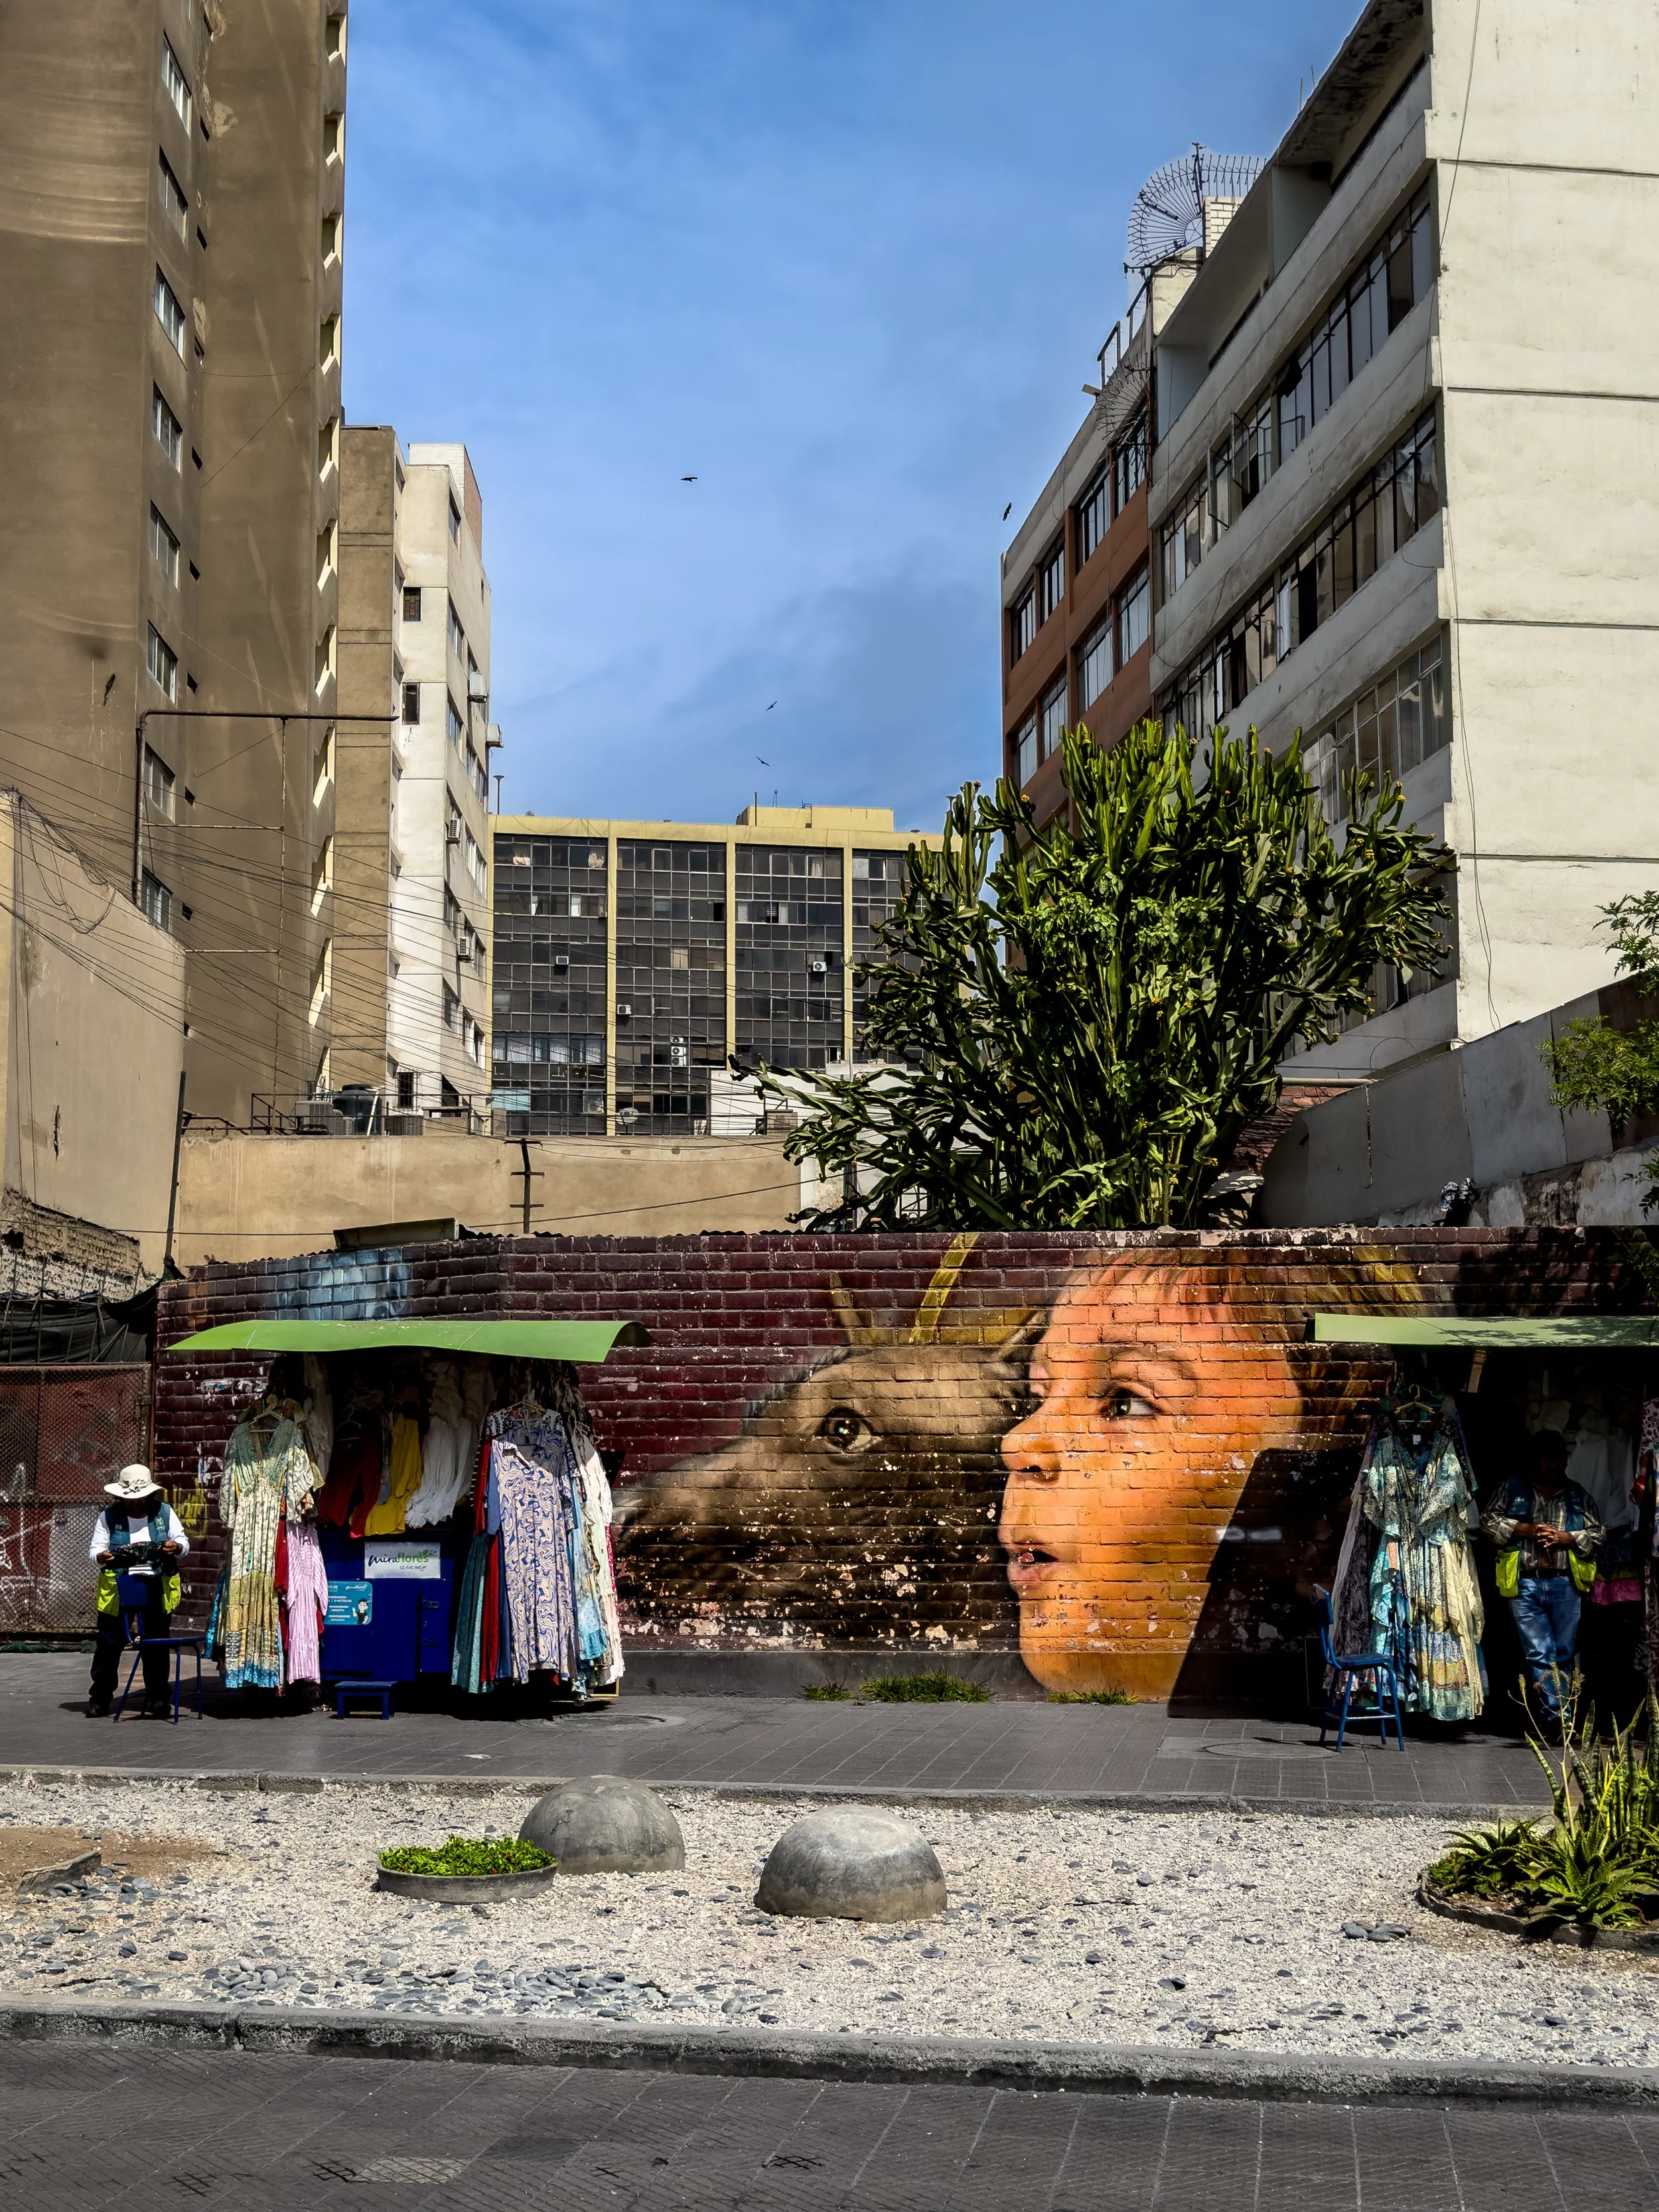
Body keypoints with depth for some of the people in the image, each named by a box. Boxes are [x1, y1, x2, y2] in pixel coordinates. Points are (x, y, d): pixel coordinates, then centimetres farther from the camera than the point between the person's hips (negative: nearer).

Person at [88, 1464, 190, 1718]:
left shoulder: (164, 1513, 6)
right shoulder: (109, 1517, 2)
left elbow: (183, 1542, 8)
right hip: (118, 1588, -1)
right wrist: (102, 1556, -23)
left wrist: (176, 1547, -15)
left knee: (157, 1643, 5)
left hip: (156, 1588, 1)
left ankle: (157, 1697, 14)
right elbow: (95, 1550, 0)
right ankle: (100, 1697, 12)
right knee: (109, 1643, 1)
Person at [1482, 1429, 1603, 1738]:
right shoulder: (1513, 1488, 8)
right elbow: (1489, 1520, 4)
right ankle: (1560, 1716, -7)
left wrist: (1566, 1538, -6)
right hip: (1524, 1584, -2)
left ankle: (1556, 1718, 10)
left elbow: (1597, 1534, 12)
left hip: (1565, 1584, 2)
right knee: (1538, 1654, -7)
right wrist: (1525, 1530, -8)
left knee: (1564, 1654, 3)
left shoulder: (1576, 1495, 14)